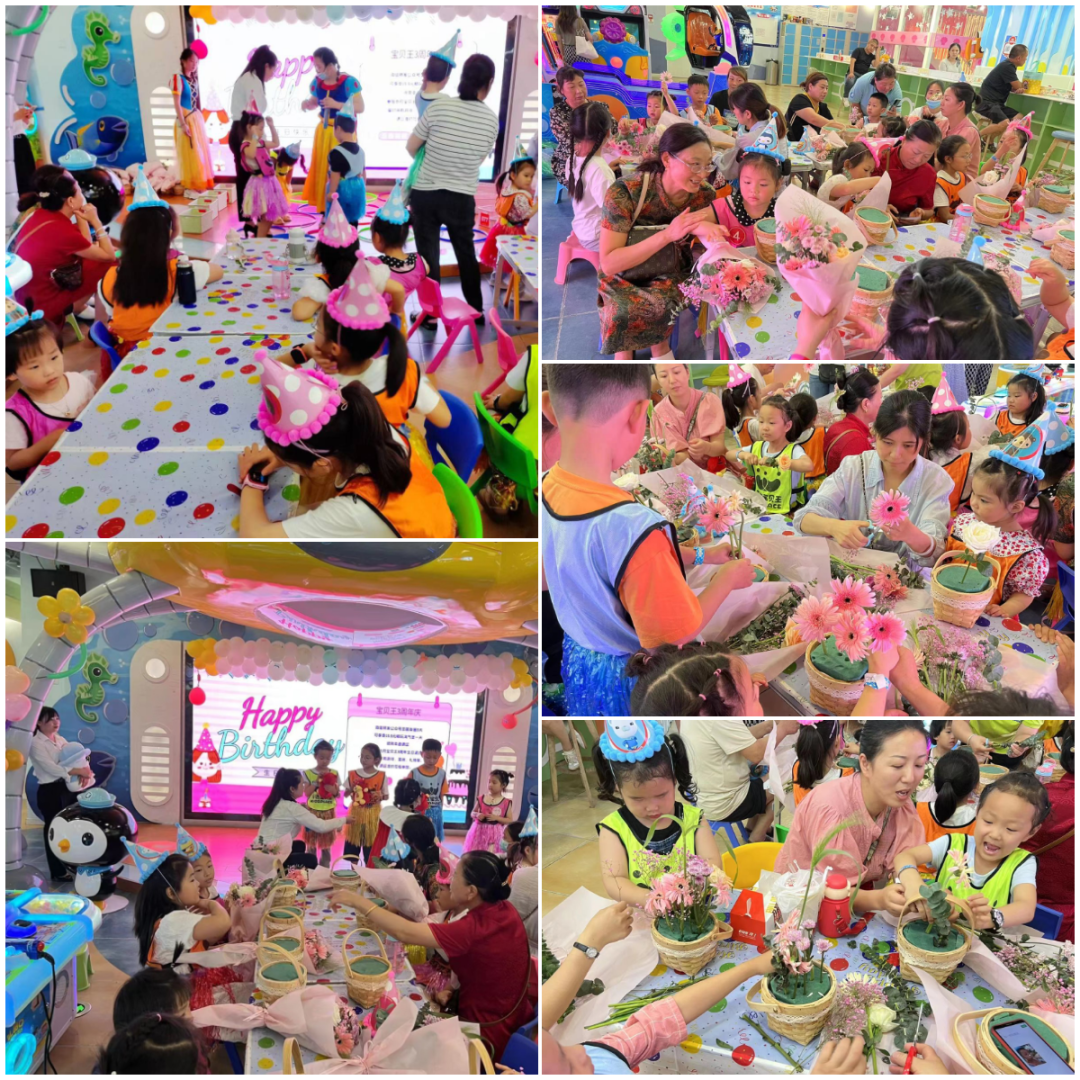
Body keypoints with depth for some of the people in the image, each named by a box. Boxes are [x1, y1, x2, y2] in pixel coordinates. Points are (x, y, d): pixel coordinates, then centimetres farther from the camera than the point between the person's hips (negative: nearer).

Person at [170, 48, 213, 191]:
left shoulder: (194, 78, 10)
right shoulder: (178, 78, -13)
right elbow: (176, 103, -16)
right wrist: (183, 124, -19)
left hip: (197, 118, 8)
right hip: (186, 119, -8)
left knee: (202, 151, 12)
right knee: (191, 154, -3)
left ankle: (202, 183, 22)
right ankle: (192, 185, 5)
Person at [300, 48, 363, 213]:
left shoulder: (349, 81, -15)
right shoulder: (317, 82, 1)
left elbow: (360, 107, -17)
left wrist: (336, 104, -25)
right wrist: (307, 103, -10)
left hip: (343, 133, -5)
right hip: (324, 131, 5)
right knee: (322, 170, 6)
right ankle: (325, 212, 13)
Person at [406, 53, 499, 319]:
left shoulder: (438, 107, -12)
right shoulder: (492, 120, -5)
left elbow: (411, 147, -2)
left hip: (425, 195, -2)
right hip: (462, 199, 2)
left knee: (428, 256, 8)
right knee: (466, 254, 19)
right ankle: (476, 311, 28)